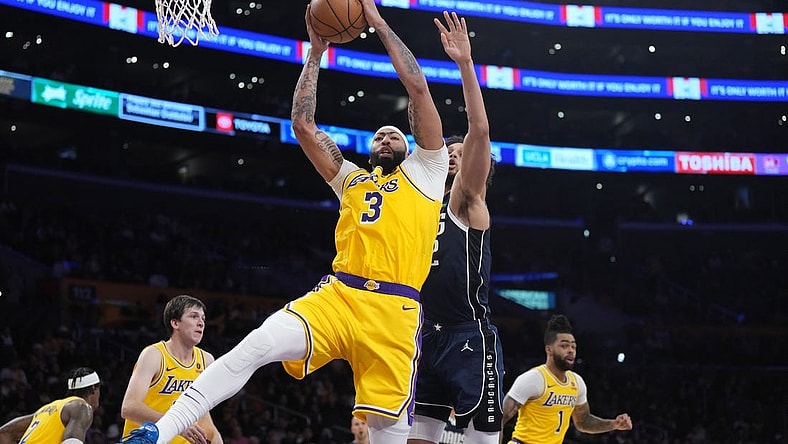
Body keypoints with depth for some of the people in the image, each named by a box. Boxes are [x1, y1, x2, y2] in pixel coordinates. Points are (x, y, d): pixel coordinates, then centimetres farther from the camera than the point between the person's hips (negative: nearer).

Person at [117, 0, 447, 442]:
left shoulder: (425, 172, 20)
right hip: (338, 296, 2)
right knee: (256, 346, -22)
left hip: (394, 310, -2)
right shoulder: (351, 179, 30)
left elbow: (419, 88, 13)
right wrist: (316, 52, 24)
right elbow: (303, 124, 24)